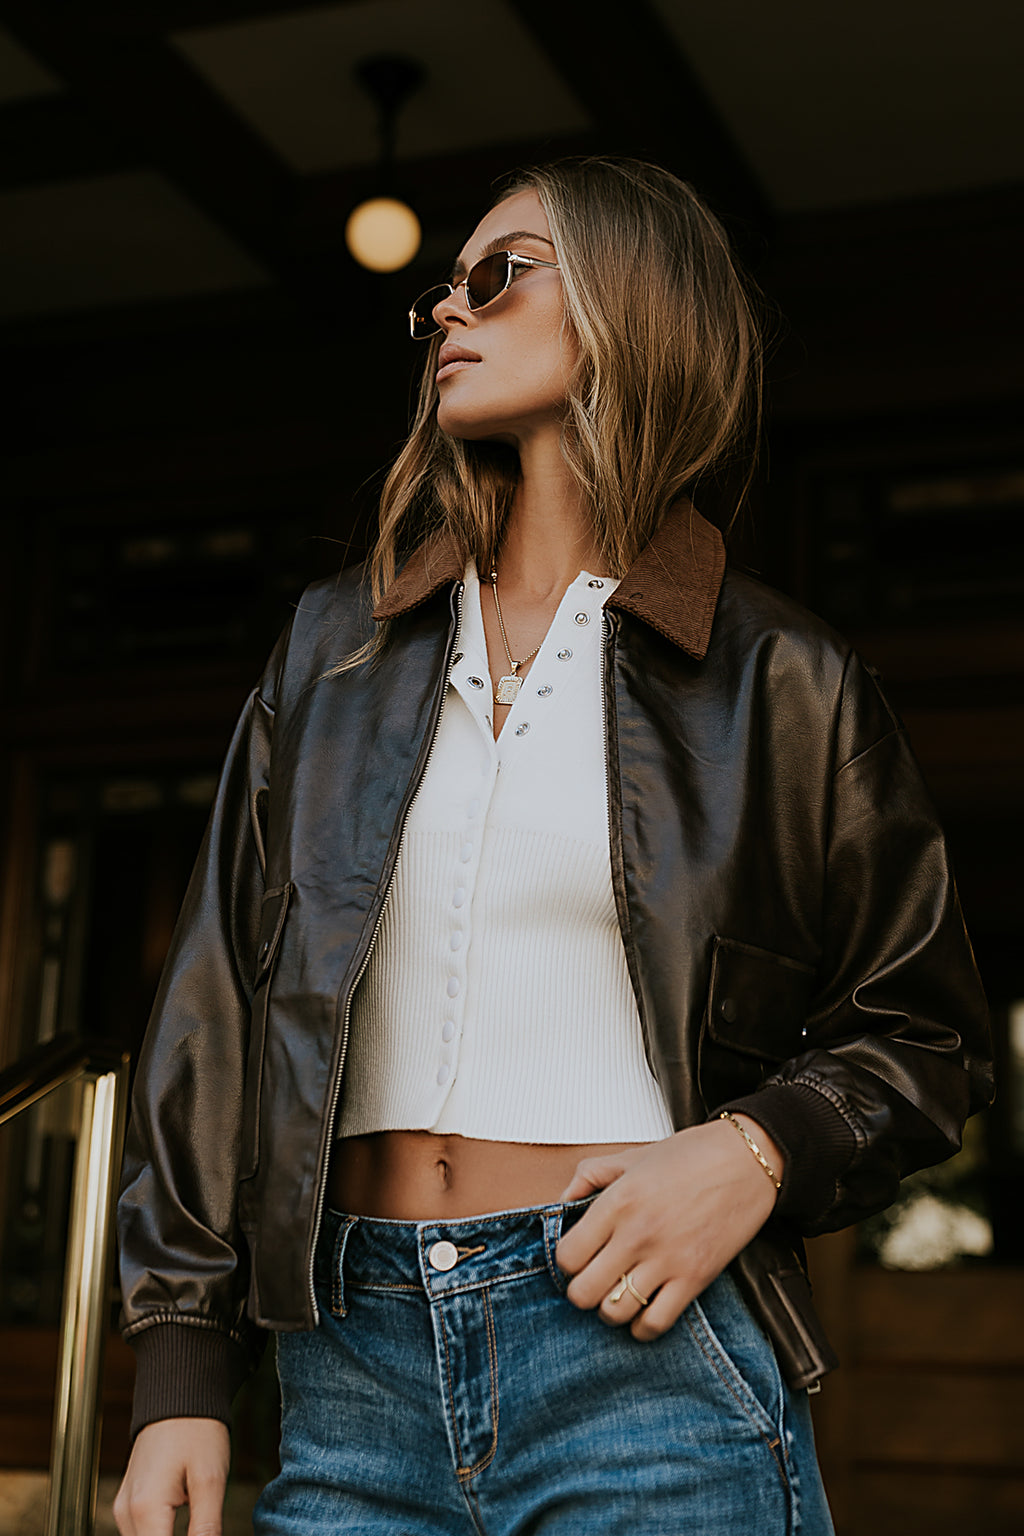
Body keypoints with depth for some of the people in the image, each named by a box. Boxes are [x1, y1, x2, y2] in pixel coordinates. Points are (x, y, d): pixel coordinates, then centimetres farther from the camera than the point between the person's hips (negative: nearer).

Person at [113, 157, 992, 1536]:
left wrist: (758, 1152, -14)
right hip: (354, 1369, 3)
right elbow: (220, 998, 8)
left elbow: (925, 1037, 7)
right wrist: (181, 1367, 2)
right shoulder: (338, 645, 11)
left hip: (643, 1354, -3)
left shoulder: (778, 682, 2)